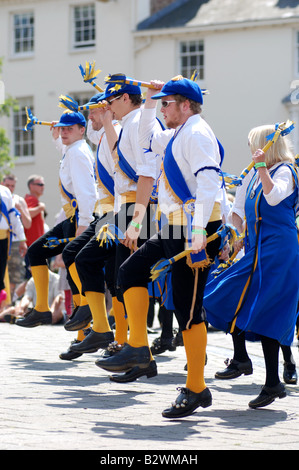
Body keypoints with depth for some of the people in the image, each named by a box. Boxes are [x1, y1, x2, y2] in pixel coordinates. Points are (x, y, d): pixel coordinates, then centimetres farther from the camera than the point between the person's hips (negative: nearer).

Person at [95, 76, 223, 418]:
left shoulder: (196, 133, -13)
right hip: (175, 228, 10)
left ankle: (196, 389, -1)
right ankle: (138, 350, 9)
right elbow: (148, 140, 39)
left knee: (187, 306, -7)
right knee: (131, 271, 9)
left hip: (195, 229, -10)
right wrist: (149, 103, 28)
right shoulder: (177, 135, 18)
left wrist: (198, 232, -30)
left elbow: (209, 185, -23)